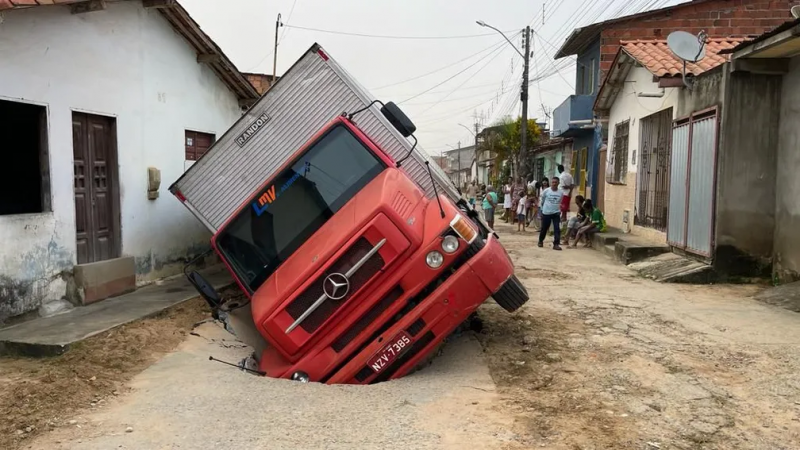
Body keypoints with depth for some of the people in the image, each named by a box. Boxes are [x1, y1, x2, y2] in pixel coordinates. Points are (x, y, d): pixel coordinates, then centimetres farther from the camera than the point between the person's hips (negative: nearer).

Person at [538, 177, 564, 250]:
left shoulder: (561, 193, -2)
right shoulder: (546, 191, -6)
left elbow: (562, 202, 14)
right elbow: (541, 200, 6)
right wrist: (542, 208, 5)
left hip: (556, 213, 1)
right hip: (546, 213, -1)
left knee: (557, 228, -9)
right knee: (544, 228, 11)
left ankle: (556, 244, -6)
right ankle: (540, 241, 32)